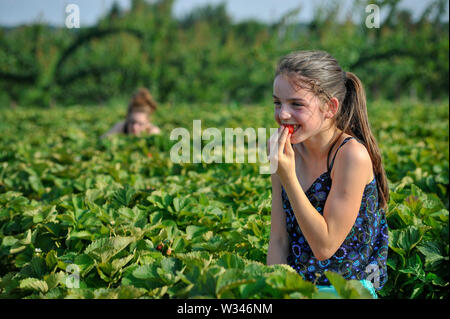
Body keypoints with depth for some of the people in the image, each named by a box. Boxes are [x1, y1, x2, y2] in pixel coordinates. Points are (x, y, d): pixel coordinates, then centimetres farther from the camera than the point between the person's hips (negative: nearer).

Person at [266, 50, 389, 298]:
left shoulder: (352, 155, -17)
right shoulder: (288, 152, 1)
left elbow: (325, 246, -16)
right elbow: (278, 241, 3)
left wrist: (288, 177, -21)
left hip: (346, 289, -6)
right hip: (293, 287, 6)